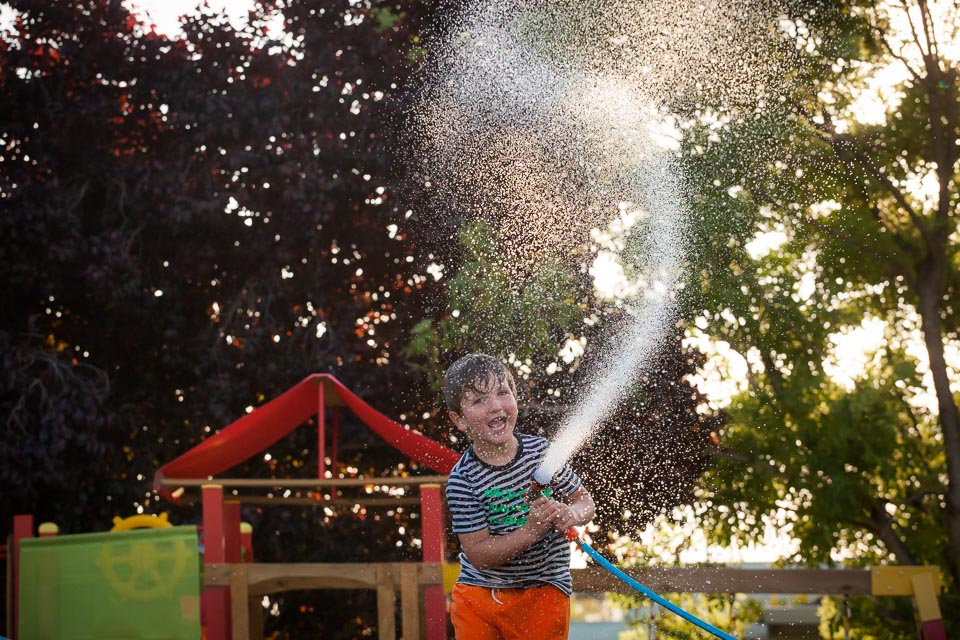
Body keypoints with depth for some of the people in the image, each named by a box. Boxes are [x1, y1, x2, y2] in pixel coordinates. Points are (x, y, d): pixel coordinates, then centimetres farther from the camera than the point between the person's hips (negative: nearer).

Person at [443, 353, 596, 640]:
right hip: (478, 594, -1)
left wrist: (572, 514, -18)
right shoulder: (463, 481, -15)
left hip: (543, 593, 1)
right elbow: (478, 555, -17)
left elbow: (585, 501, 5)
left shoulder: (541, 451, -6)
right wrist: (531, 532, -28)